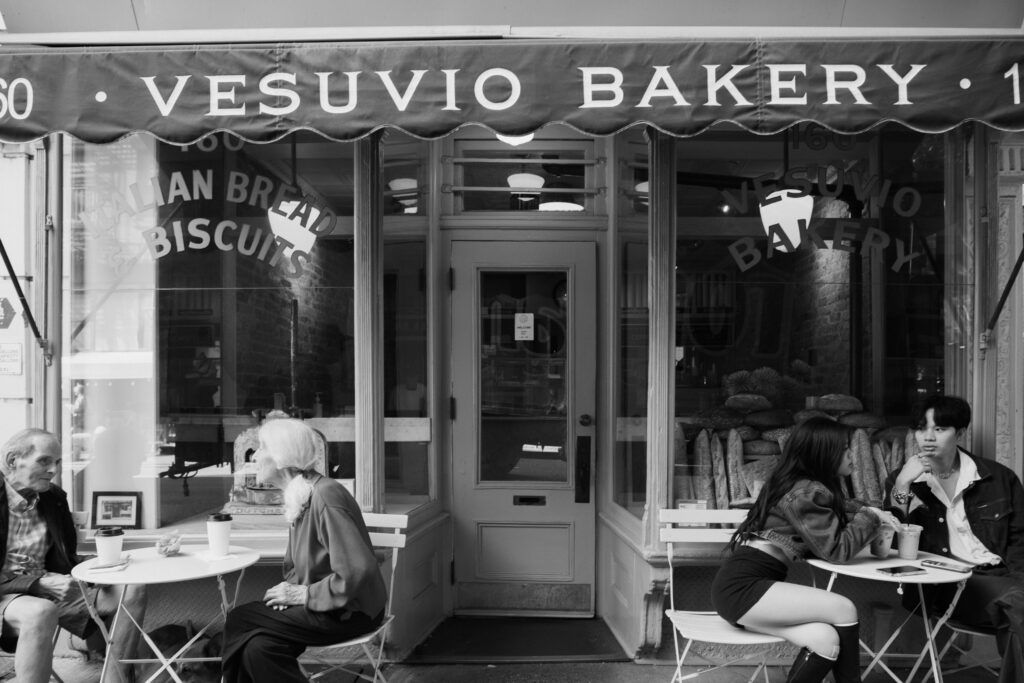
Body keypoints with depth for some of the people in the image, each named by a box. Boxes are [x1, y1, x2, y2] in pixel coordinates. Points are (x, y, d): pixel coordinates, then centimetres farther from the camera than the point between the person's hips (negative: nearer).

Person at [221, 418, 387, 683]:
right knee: (258, 646, -11)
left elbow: (357, 572, -26)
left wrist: (303, 594, -18)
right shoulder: (298, 496, 8)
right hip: (318, 601, 8)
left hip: (350, 610, -8)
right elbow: (296, 565, 18)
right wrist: (290, 589, -3)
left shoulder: (325, 497, -20)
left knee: (240, 621, -15)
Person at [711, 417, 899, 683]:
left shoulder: (798, 484, 16)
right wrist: (870, 517, 2)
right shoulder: (805, 493, -12)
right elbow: (837, 549, -10)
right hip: (742, 587, -9)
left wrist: (866, 512, 9)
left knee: (826, 639, -9)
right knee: (843, 610, -13)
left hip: (745, 585, 9)